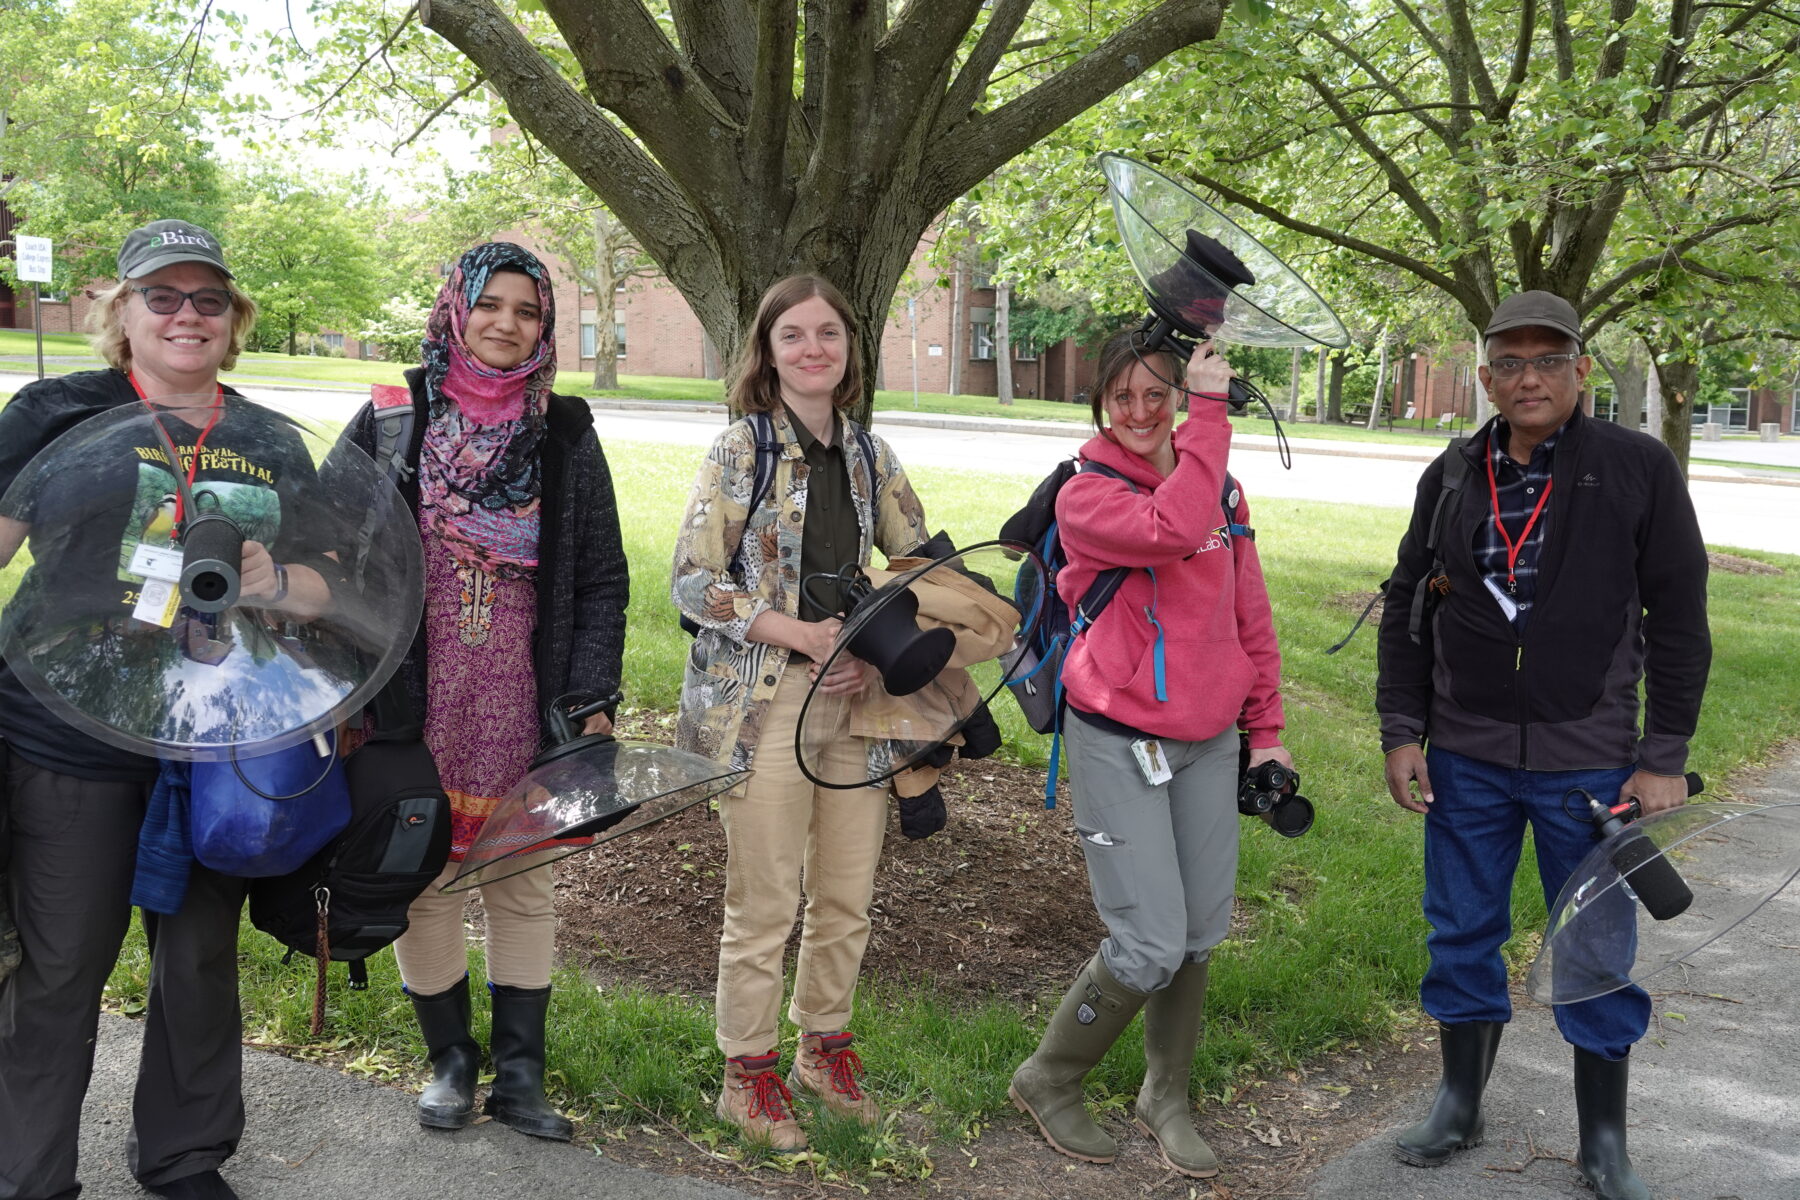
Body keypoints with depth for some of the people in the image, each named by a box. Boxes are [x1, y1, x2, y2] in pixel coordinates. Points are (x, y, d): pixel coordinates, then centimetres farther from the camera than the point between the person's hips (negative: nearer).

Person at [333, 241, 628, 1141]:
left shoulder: (564, 433, 5)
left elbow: (602, 578, 5)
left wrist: (592, 697, -3)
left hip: (525, 704, 1)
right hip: (414, 700, -1)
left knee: (524, 882, 7)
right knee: (424, 877, 7)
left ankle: (519, 1075, 19)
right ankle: (450, 1059, 25)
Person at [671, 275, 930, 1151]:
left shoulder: (869, 456, 9)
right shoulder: (740, 450, -6)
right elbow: (692, 583, -9)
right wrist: (804, 636, -17)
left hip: (857, 695, 5)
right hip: (762, 702, -5)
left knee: (848, 898, 12)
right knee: (764, 906, 2)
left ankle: (824, 1045, 34)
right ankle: (749, 1074, 22)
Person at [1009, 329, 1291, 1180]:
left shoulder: (1215, 488, 7)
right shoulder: (1085, 496, -10)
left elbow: (1249, 612, 13)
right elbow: (1172, 531, -31)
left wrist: (1265, 727, 13)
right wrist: (1211, 410, -26)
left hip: (1209, 740, 6)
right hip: (1119, 742, -5)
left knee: (1200, 932, 11)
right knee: (1150, 945, -8)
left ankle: (1166, 1099, 32)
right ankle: (1048, 1081, 17)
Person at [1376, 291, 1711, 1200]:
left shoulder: (1639, 469, -6)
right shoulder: (1452, 477, 3)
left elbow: (1679, 618, -4)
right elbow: (1406, 612, 9)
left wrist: (1665, 758, -7)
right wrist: (1402, 732, 2)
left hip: (1590, 760, -3)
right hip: (1465, 758, 3)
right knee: (1463, 936, 13)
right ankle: (1460, 1104, 32)